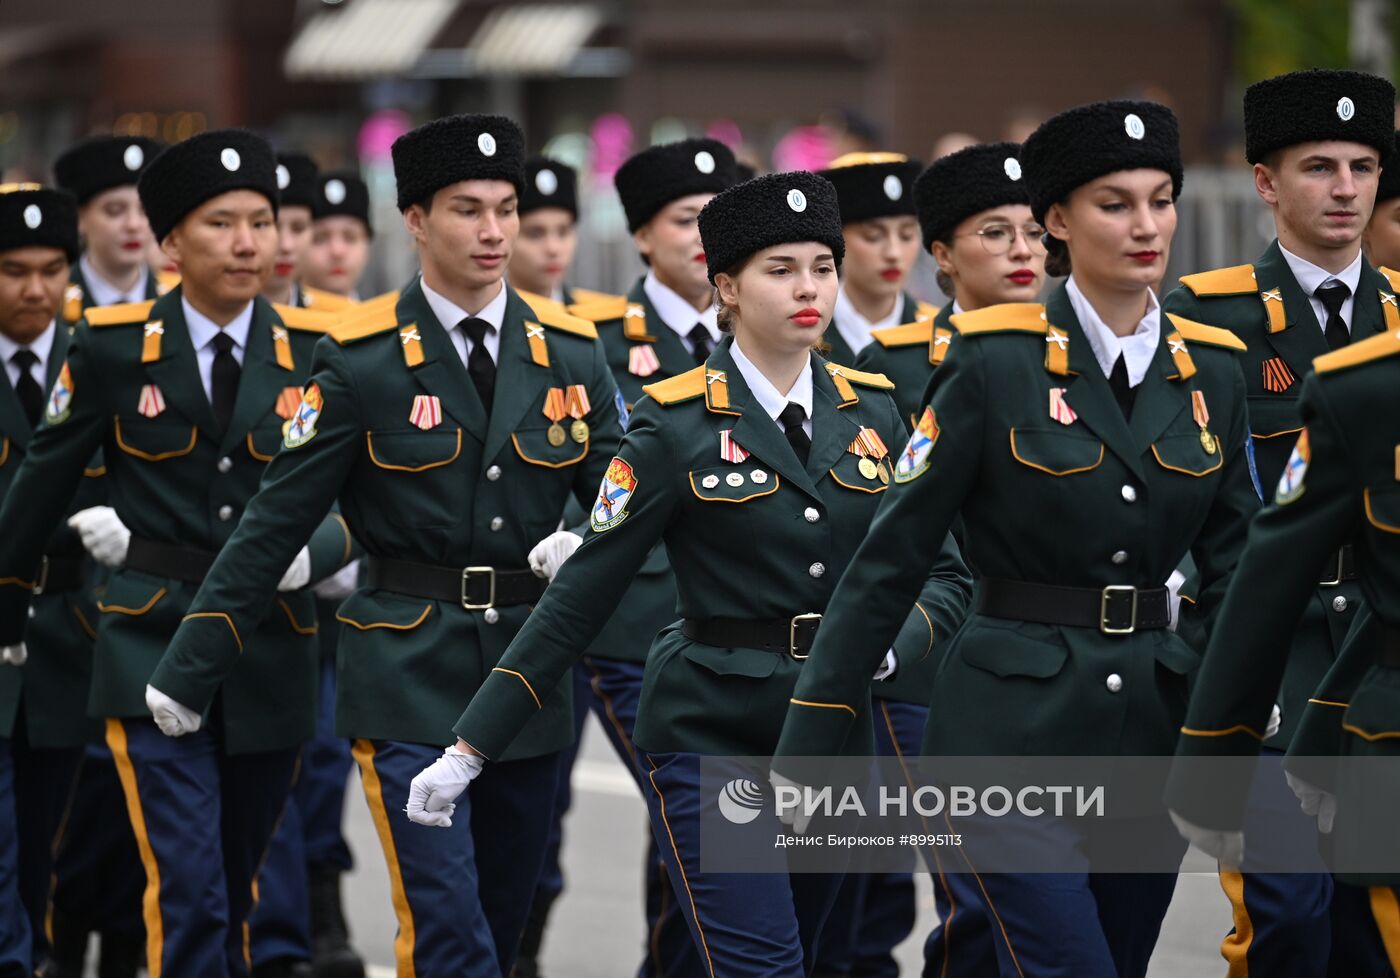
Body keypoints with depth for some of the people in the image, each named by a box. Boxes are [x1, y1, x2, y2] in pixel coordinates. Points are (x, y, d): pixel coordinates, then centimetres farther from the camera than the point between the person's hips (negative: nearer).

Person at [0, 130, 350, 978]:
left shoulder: (315, 352, 1)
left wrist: (308, 555, -19)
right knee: (189, 898, -14)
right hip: (153, 648, -2)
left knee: (235, 893, 13)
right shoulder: (111, 346, -2)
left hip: (272, 653, 3)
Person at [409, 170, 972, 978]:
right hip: (710, 737, -5)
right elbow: (581, 596, -6)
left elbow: (945, 574, 8)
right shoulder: (678, 424, -7)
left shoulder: (872, 411, 6)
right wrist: (470, 751, -9)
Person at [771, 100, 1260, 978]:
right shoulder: (995, 362, -7)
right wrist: (804, 751, -7)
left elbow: (1234, 567, 9)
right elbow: (890, 559, -6)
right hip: (1013, 731, -5)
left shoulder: (1211, 369, 7)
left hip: (1151, 733, 5)